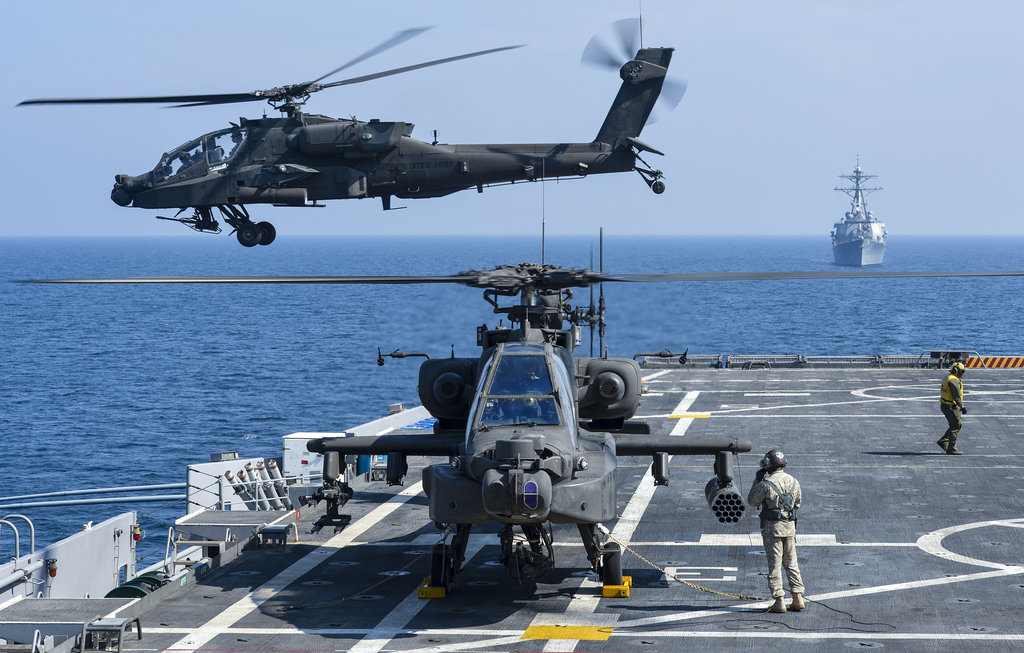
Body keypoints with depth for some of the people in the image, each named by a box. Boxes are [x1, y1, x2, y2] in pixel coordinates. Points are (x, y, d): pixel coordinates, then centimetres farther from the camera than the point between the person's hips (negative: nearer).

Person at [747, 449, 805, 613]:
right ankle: (798, 598, 11)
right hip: (790, 526, 5)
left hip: (772, 527, -5)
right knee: (791, 563, 14)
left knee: (775, 564, 0)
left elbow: (752, 502, -1)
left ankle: (779, 601, -2)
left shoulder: (765, 484, -15)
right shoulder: (794, 482, 3)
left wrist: (757, 481, 5)